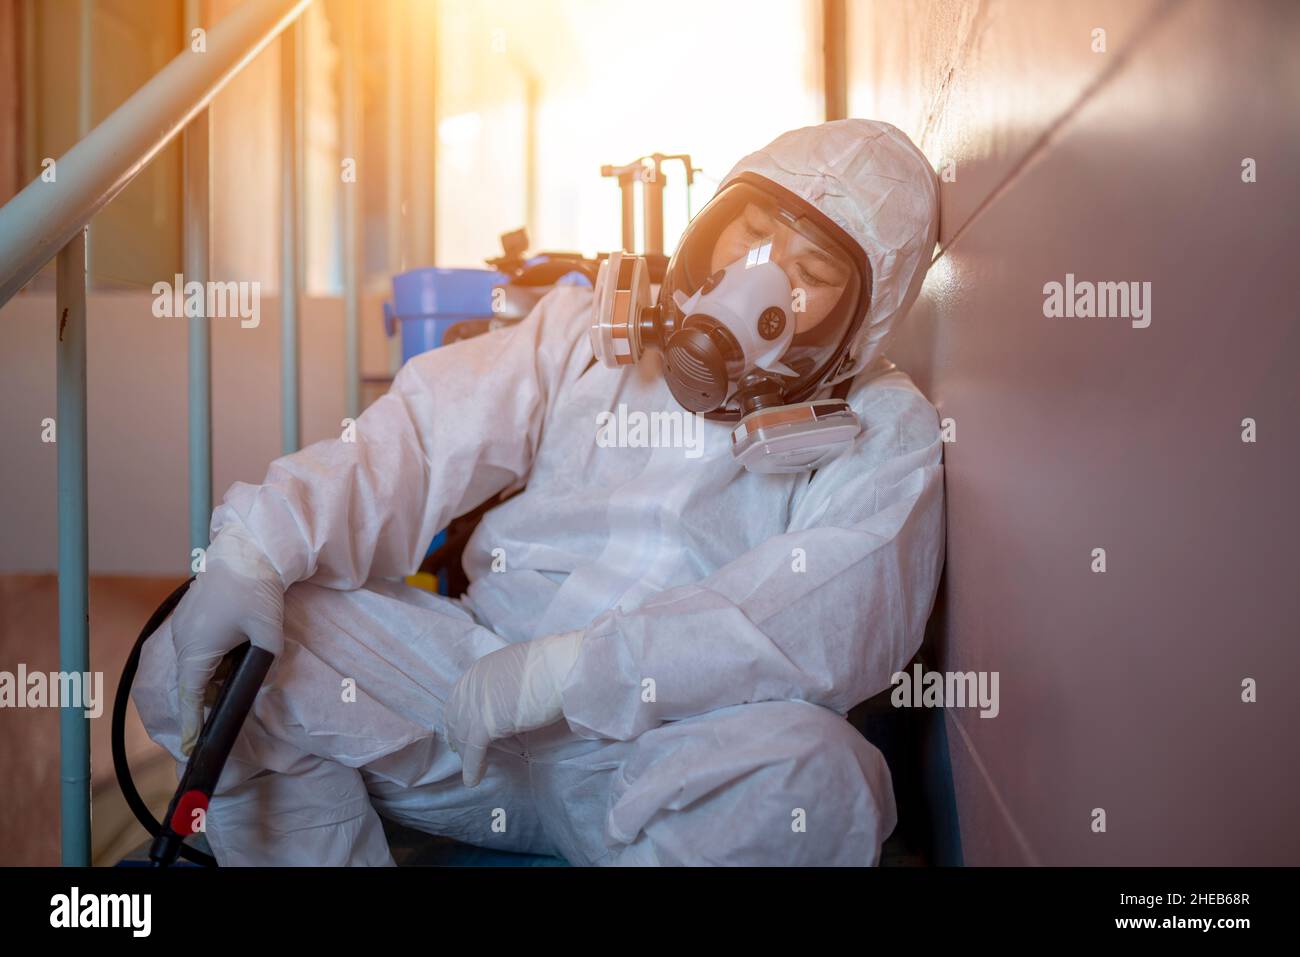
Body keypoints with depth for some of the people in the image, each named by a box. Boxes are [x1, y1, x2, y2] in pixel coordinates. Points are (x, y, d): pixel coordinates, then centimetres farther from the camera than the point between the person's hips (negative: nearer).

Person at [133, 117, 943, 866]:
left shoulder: (884, 430, 1)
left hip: (673, 751, -1)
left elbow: (835, 623, -17)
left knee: (804, 770, -36)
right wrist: (257, 549, -21)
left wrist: (569, 666, -26)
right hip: (471, 684, 2)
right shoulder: (591, 333, 9)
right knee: (196, 663, -12)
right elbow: (426, 436, -3)